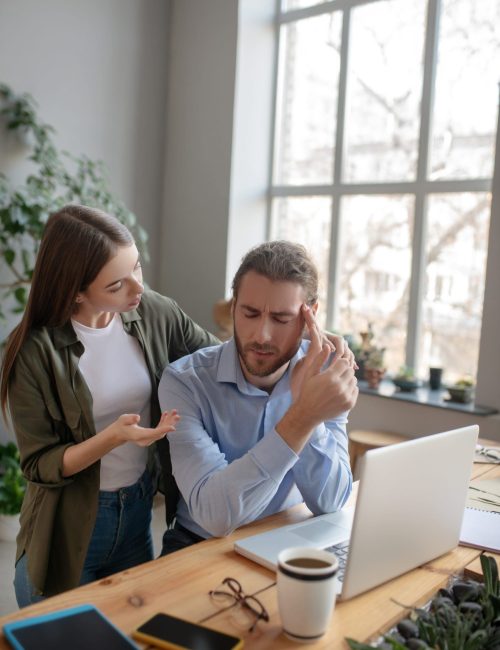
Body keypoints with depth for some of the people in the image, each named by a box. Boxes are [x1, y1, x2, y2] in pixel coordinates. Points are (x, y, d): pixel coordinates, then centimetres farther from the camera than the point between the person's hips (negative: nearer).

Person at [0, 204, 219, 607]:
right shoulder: (34, 350, -20)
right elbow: (39, 466, -14)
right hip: (69, 529, -3)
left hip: (139, 512, 4)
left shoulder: (155, 314, -11)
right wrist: (113, 437, -30)